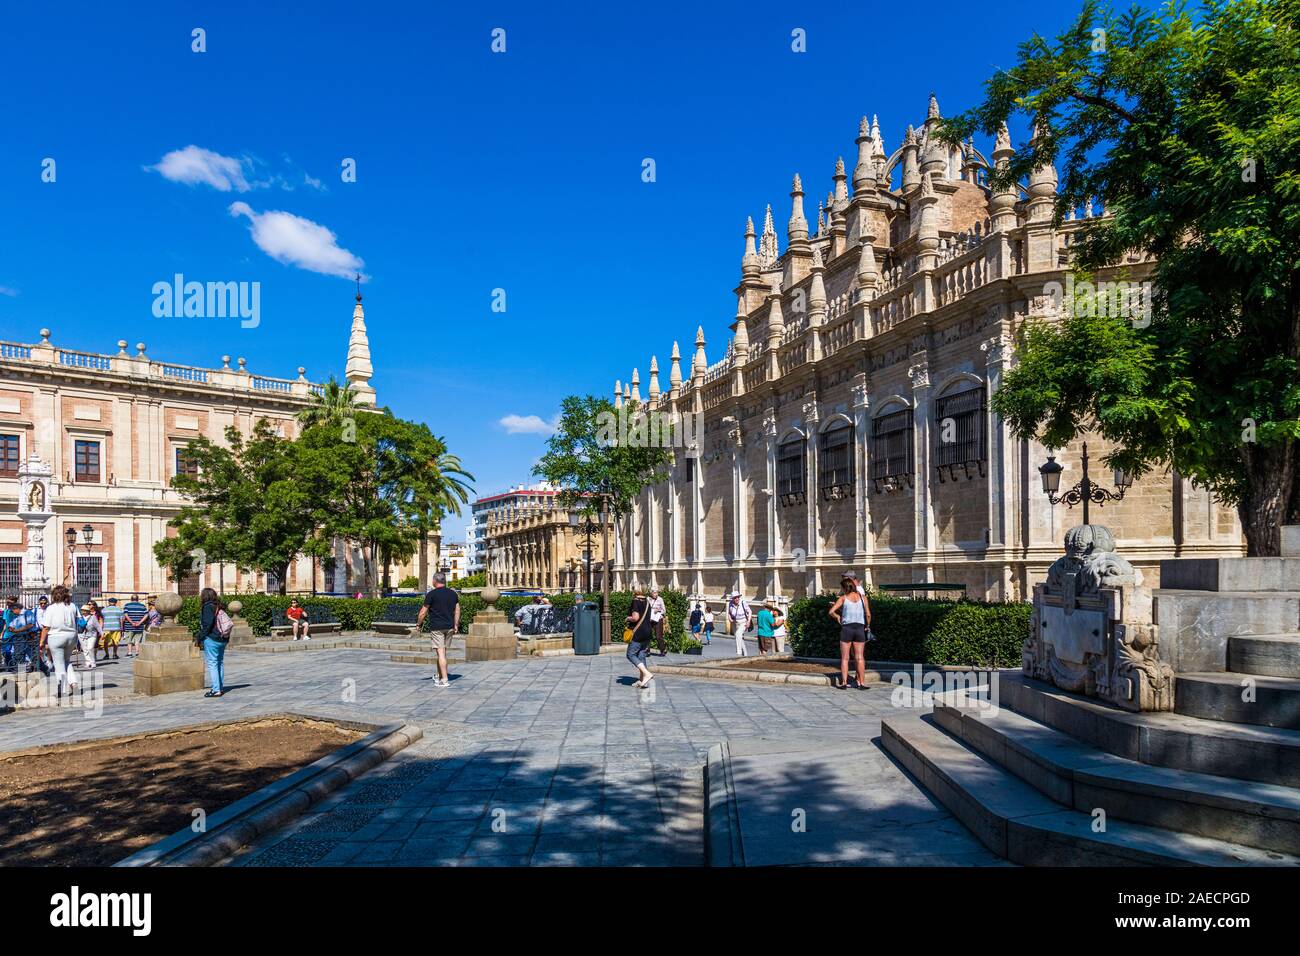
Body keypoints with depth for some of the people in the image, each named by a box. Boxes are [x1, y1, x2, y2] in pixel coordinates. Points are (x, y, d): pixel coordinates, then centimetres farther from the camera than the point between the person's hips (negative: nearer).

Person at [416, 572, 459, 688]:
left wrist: (419, 623, 10)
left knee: (440, 652, -6)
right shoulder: (453, 594, 7)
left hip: (436, 628, -6)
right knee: (443, 652, 18)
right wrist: (456, 626, 16)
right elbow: (457, 611, 10)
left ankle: (444, 680, -9)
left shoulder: (432, 594, -9)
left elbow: (423, 612, -5)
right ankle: (439, 676, 30)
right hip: (449, 627, 6)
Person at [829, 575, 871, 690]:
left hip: (846, 628, -2)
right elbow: (868, 615, 1)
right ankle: (861, 683, 6)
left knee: (844, 658, 6)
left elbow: (831, 611, -8)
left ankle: (844, 682, 5)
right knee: (860, 657, 7)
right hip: (860, 628, 2)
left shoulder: (843, 598, 0)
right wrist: (867, 625, 17)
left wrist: (837, 617, 11)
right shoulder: (862, 597, 4)